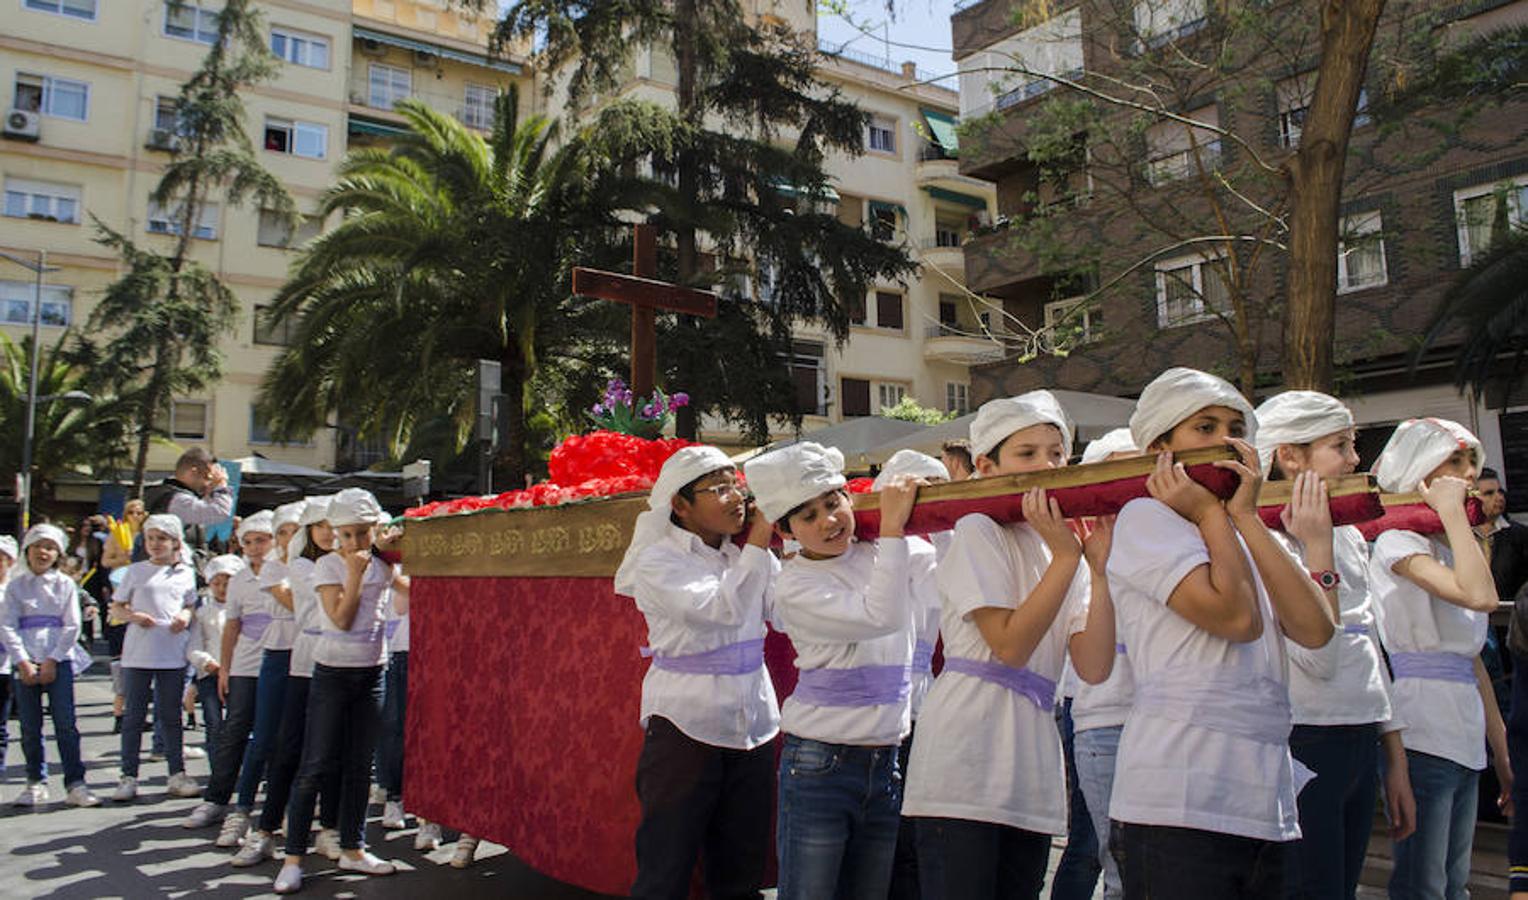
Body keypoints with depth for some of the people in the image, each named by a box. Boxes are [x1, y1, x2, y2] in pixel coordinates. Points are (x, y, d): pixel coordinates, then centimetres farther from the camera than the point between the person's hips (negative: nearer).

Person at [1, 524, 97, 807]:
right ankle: (36, 782, 16)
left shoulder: (64, 584, 4)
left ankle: (75, 783, -4)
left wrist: (52, 661, -9)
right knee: (30, 726, 4)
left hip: (59, 661, -1)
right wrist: (23, 663, -10)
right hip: (25, 663, 2)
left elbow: (72, 626, -1)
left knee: (65, 723, -6)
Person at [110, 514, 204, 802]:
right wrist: (133, 616, -13)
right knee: (134, 715, 4)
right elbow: (116, 607, 7)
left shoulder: (185, 573, 9)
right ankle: (129, 776, 10)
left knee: (171, 716, 8)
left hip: (173, 654, 1)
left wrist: (186, 615, -5)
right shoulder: (136, 571, 4)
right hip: (138, 653, -1)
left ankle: (177, 774, 13)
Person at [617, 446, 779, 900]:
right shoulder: (658, 561, -9)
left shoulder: (743, 554, 8)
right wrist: (757, 544, -14)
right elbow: (720, 609, -22)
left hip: (753, 725, 5)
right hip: (685, 728, -5)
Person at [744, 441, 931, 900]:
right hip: (818, 765, -4)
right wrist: (892, 527, -20)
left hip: (888, 762, 4)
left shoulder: (888, 555, 6)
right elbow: (880, 616, -22)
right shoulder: (796, 584, -8)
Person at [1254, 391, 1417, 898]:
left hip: (1360, 742, 8)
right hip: (1304, 743, -8)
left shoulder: (1350, 536, 12)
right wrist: (1318, 548, -21)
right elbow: (1318, 659, -22)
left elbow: (1370, 652, 17)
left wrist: (1395, 760, 18)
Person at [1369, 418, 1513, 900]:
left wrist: (1501, 750, 19)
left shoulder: (1448, 546, 18)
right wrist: (1451, 511, -16)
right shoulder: (1398, 540, -8)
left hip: (1462, 737, 9)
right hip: (1420, 736, -9)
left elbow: (1470, 658, 19)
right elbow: (1480, 595, -27)